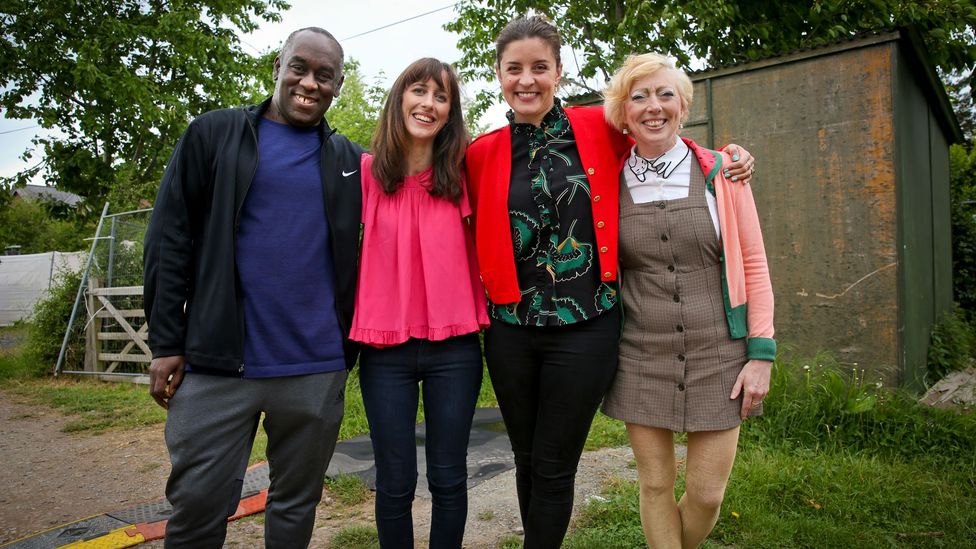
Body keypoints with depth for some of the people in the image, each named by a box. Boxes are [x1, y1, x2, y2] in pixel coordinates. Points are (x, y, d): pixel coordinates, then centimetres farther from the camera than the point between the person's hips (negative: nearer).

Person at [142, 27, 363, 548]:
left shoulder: (350, 160, 10)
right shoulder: (214, 134, 4)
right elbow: (170, 240, 1)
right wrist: (166, 341, -3)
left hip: (317, 370, 2)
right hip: (215, 364, -1)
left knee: (296, 505, 14)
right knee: (197, 504, 5)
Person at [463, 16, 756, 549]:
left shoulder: (599, 127, -2)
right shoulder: (482, 152, 2)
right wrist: (487, 292, 2)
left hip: (584, 329, -2)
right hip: (511, 330, 3)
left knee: (554, 468, 6)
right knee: (527, 460, 17)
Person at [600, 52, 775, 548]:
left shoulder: (721, 172, 0)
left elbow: (753, 265, 2)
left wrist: (761, 353, -4)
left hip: (717, 357, 0)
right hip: (641, 359, 0)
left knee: (707, 493, 6)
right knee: (655, 486, 8)